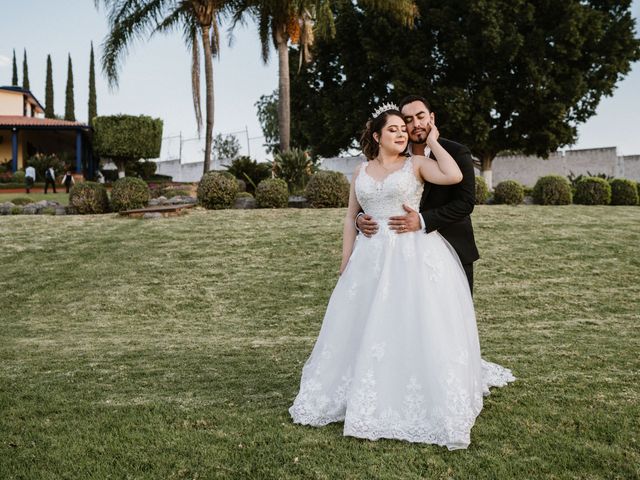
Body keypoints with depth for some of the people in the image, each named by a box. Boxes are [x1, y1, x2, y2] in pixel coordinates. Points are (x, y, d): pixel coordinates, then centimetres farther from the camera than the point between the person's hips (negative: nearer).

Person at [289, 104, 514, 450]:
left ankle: (428, 400, 10)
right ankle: (372, 397, 27)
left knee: (416, 327, -3)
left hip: (414, 255, -4)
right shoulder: (361, 172, 12)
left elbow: (454, 176, -16)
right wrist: (346, 265, 8)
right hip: (372, 258, 4)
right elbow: (351, 218, 13)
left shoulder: (417, 164, 1)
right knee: (366, 329, 9)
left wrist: (432, 141, -5)